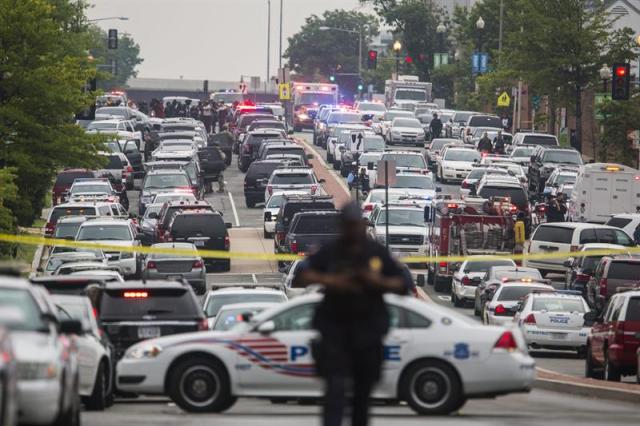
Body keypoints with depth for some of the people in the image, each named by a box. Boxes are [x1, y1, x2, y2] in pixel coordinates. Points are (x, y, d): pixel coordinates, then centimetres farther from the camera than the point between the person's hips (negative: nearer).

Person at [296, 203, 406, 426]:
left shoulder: (377, 252, 7)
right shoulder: (329, 252, 3)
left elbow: (402, 286, 6)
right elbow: (304, 277, -6)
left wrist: (379, 282, -13)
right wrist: (329, 281, -23)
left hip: (368, 330, 2)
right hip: (335, 326, -2)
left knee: (363, 391, 10)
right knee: (335, 387, -14)